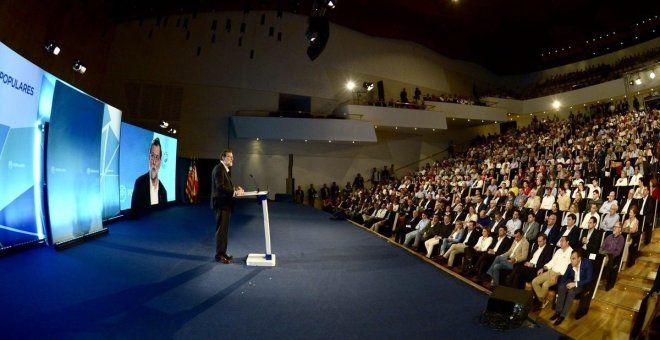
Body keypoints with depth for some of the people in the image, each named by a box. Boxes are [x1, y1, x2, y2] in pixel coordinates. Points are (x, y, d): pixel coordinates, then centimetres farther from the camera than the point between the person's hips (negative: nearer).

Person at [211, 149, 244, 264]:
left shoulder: (225, 169, 16)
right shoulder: (219, 169, -16)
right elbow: (220, 187, -25)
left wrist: (234, 188, 4)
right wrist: (234, 192, -29)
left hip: (225, 203, 10)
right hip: (221, 203, -10)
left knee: (224, 229, 15)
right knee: (221, 230, -3)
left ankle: (223, 253, 24)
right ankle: (219, 255, 5)